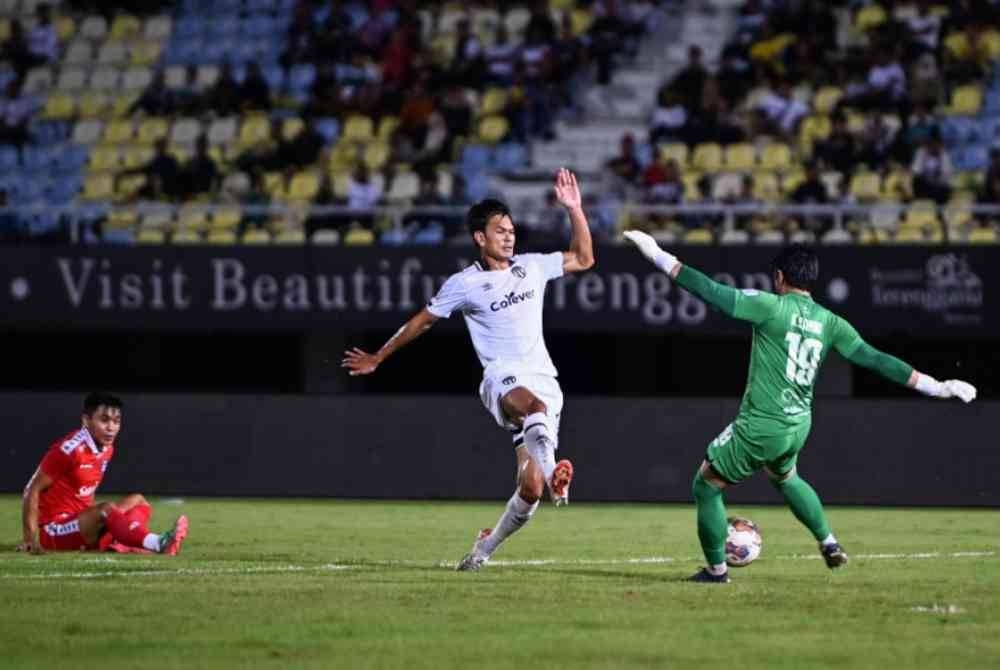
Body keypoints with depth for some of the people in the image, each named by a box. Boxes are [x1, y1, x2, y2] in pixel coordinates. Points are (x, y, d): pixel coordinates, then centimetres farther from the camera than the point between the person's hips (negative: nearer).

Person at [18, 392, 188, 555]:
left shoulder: (107, 449, 6)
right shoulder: (70, 449, -19)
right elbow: (33, 490, -16)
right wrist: (31, 539, -19)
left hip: (80, 523, 9)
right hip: (53, 531, -9)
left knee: (137, 501, 3)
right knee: (107, 510, -31)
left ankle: (119, 545, -28)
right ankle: (158, 544, -52)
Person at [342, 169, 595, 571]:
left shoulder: (532, 267, 16)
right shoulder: (464, 284, 5)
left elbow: (583, 259, 25)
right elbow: (422, 321, 16)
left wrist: (574, 209, 14)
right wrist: (378, 358, 23)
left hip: (543, 380, 4)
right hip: (503, 378, -4)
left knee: (531, 485, -4)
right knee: (536, 407, -43)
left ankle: (487, 546, 16)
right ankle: (550, 467, -70)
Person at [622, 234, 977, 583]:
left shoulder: (772, 307, -14)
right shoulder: (828, 322, 1)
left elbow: (712, 292, -17)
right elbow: (874, 359, -2)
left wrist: (660, 257, -12)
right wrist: (938, 387, 1)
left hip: (759, 427, -7)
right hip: (798, 426, 7)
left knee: (706, 485, 13)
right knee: (784, 477, 38)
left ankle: (717, 569, 17)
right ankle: (829, 544, 35)